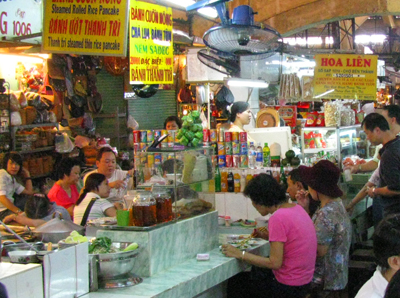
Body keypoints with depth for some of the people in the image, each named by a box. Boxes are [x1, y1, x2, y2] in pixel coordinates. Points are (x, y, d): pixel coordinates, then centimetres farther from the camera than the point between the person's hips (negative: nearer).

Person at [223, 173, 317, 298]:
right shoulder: (297, 208, 3)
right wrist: (265, 236, 8)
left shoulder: (278, 218, -23)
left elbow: (275, 263, -22)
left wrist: (240, 254, -16)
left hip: (288, 288, -8)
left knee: (235, 283, 10)